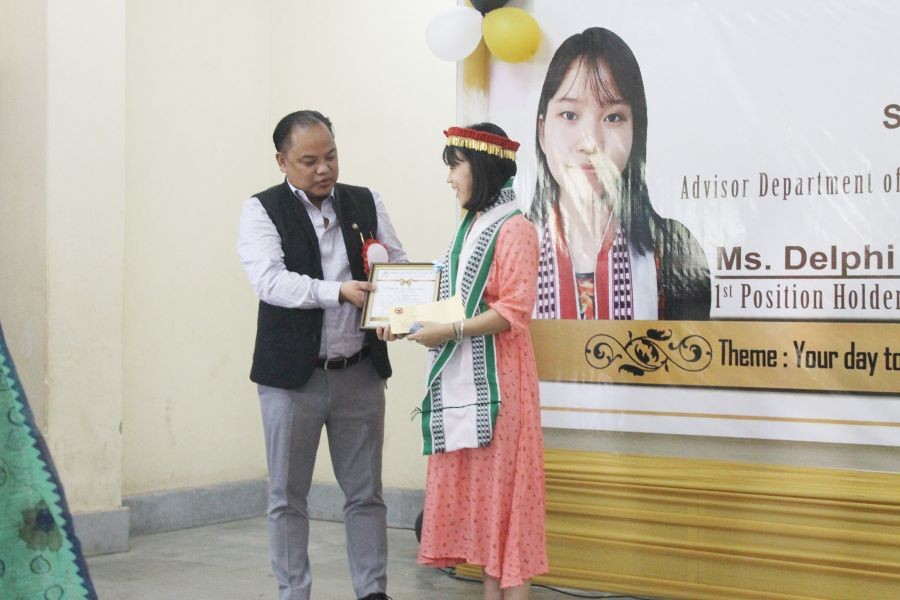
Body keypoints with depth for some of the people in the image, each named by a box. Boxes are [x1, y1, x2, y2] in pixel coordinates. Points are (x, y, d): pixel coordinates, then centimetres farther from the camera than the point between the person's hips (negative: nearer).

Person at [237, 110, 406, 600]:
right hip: (292, 376, -3)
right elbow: (269, 279, -18)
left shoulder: (366, 203, 8)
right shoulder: (263, 210, -4)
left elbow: (399, 264, 6)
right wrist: (339, 291, -28)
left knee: (365, 493, 10)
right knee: (287, 498, 7)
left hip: (360, 373, 3)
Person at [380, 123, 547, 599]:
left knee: (501, 485, -4)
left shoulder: (514, 229, -10)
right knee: (475, 486, 10)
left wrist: (450, 331, -21)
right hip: (460, 377, 9)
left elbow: (514, 311, -17)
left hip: (494, 377, -9)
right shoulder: (471, 226, 16)